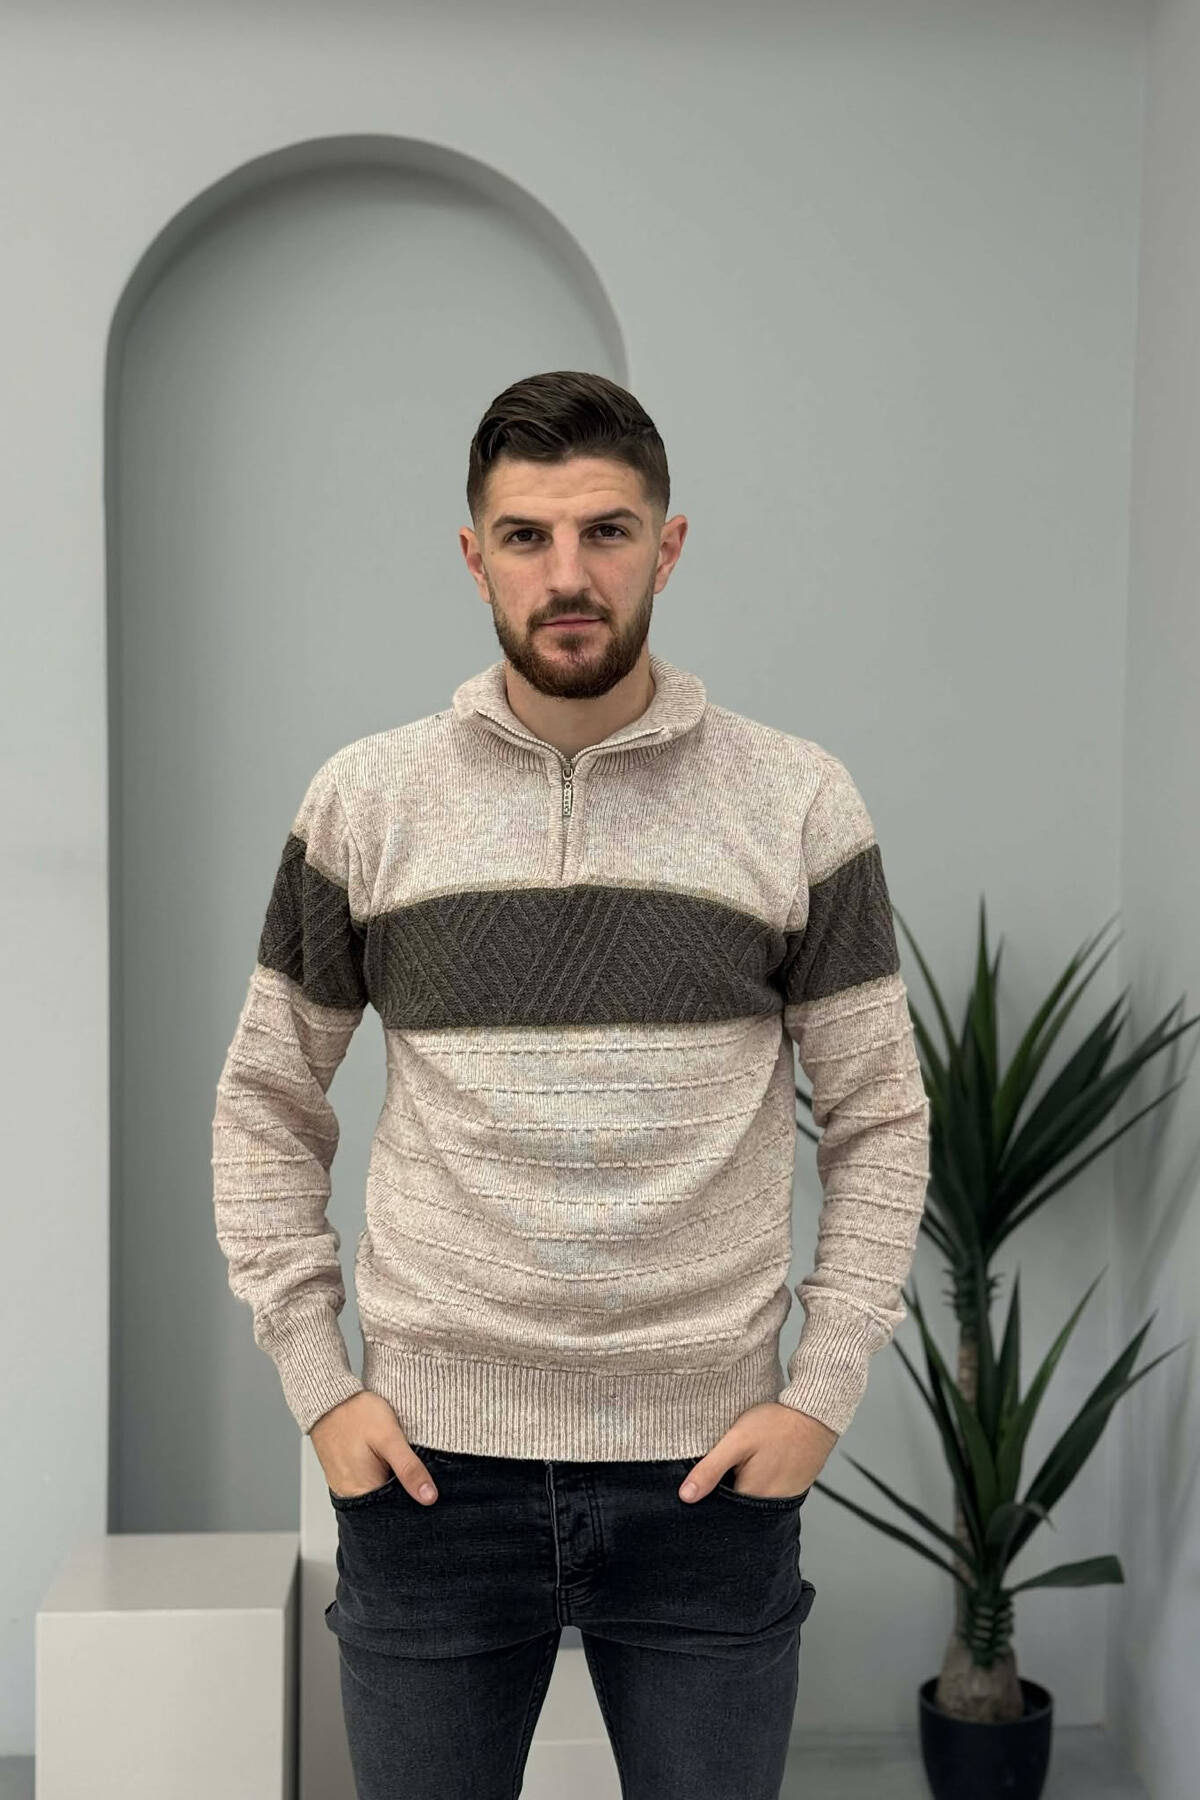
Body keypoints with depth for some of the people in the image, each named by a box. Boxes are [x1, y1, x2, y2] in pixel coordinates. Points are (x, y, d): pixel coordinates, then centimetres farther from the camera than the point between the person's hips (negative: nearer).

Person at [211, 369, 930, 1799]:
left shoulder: (797, 804, -2)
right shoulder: (365, 801, 0)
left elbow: (880, 1122, 4)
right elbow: (266, 1108, 7)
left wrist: (823, 1390, -3)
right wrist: (315, 1384, 0)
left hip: (709, 1467, 0)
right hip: (428, 1463, 1)